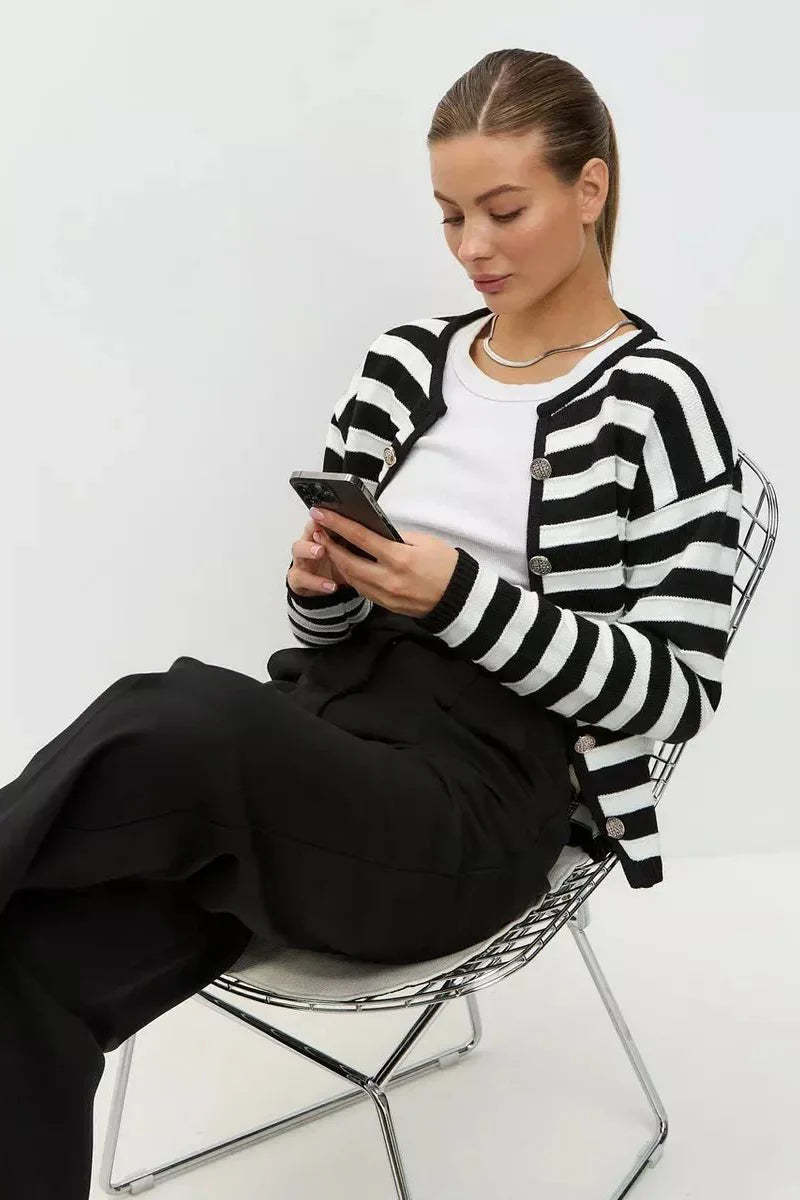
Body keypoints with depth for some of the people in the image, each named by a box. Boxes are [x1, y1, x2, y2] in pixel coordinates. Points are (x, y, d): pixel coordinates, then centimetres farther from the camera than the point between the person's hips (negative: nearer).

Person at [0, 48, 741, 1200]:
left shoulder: (658, 405, -1)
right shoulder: (406, 362, 14)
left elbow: (676, 691, -5)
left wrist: (461, 598, -16)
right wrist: (323, 582, -7)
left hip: (481, 796, -4)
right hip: (321, 737, 5)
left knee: (183, 711, -36)